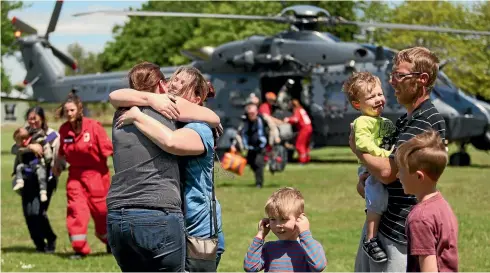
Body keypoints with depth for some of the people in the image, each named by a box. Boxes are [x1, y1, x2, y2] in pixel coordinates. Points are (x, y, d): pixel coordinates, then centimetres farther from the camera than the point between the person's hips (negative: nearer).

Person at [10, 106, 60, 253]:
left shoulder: (53, 136, -1)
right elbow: (14, 149, -8)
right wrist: (30, 146, -24)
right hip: (28, 179, 4)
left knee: (37, 212, -15)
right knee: (28, 214, 2)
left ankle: (51, 239, 10)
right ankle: (39, 244, 19)